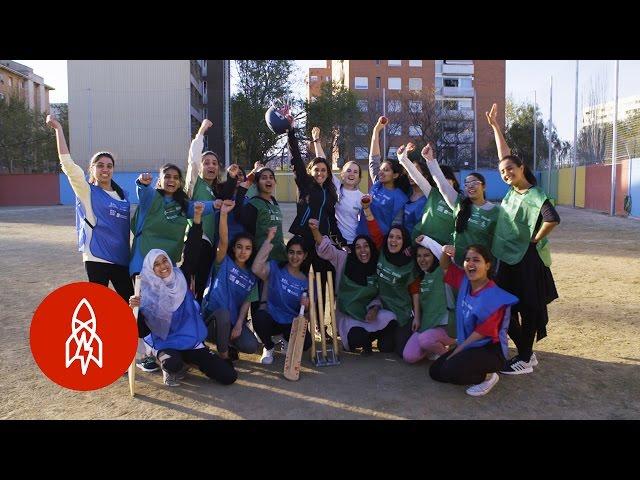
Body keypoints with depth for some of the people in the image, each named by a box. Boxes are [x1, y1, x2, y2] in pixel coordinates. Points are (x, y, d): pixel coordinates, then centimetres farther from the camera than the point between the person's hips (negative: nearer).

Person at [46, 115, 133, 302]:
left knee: (130, 301, 9)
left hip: (121, 258, 5)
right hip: (96, 258, -5)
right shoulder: (87, 192, -3)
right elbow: (67, 162, -13)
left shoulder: (123, 195, 10)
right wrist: (58, 129, -17)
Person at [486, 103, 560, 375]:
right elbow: (504, 155, 12)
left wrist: (535, 240, -19)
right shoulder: (512, 189, 5)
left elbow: (552, 219, -33)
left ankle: (525, 360, 12)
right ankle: (525, 352, 24)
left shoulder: (535, 196, -16)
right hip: (507, 258, 8)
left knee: (528, 308, 2)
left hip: (527, 259, -8)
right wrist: (495, 126, 13)